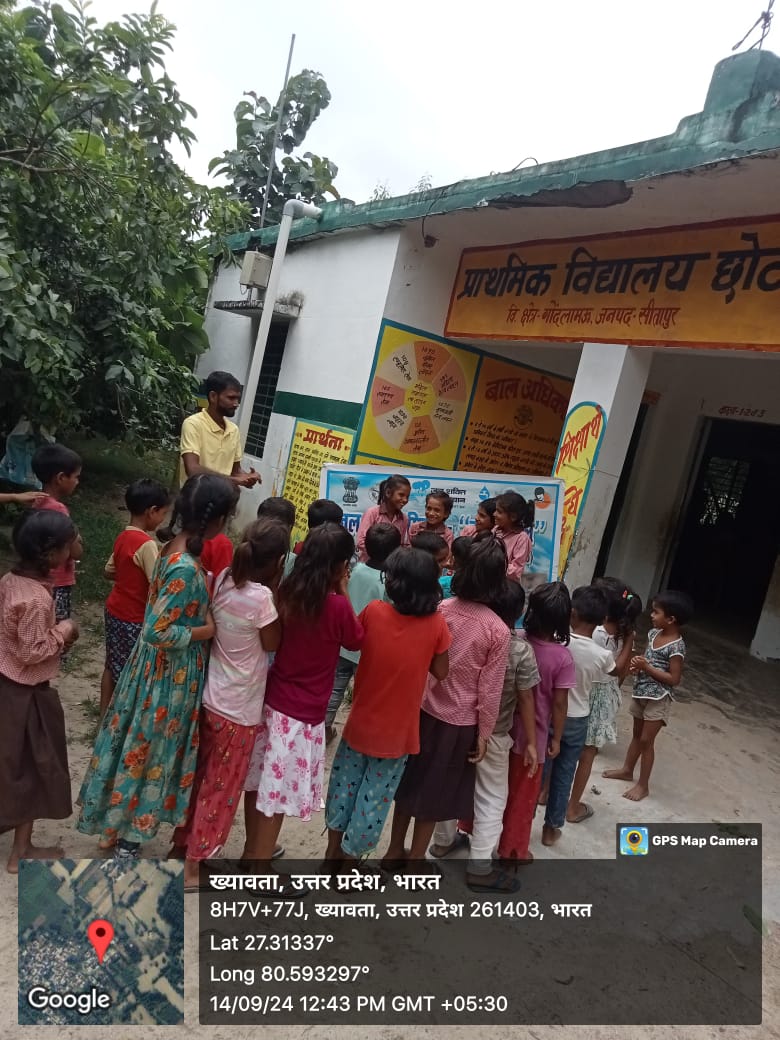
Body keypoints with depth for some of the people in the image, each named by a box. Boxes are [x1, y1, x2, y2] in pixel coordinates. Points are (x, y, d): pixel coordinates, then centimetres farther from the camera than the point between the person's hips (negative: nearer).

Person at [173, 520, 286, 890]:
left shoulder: (224, 579, -6)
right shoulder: (261, 597, -27)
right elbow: (272, 644, -11)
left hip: (211, 697, 7)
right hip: (239, 708, -7)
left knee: (201, 775, 25)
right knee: (222, 786, 12)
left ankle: (183, 841, 43)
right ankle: (193, 863, 27)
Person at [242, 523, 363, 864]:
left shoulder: (288, 591, -5)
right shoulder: (337, 606, -22)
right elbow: (356, 640, -3)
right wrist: (343, 593, -5)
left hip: (271, 699, 7)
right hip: (302, 714, -7)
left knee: (259, 782, 20)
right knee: (279, 793, 8)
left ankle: (252, 851, 39)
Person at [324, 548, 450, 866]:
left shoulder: (374, 611, -16)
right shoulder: (436, 624, -16)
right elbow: (440, 672, -8)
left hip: (361, 722, 1)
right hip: (397, 730, -1)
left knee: (345, 783, 22)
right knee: (375, 795, 15)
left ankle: (334, 848, 38)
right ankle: (348, 856, 28)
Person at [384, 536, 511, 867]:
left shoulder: (439, 610, -10)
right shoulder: (498, 631, -17)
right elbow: (489, 690, -12)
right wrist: (484, 734, -1)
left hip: (423, 710, 3)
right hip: (460, 722, -3)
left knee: (410, 780, 21)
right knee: (435, 792, 15)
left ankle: (394, 851, 38)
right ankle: (414, 859, 30)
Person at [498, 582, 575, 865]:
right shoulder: (562, 657, -20)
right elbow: (559, 704, -14)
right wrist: (556, 738, -2)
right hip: (532, 734, -3)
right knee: (523, 793, 16)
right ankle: (513, 850, 31)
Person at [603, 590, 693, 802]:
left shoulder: (676, 647, -21)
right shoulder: (654, 633, 1)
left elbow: (674, 679, -20)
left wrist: (646, 668, -23)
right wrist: (638, 665, -6)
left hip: (658, 698, -7)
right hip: (641, 692, 7)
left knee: (646, 740, 1)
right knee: (637, 734, 21)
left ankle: (643, 785, 15)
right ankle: (627, 770, 37)